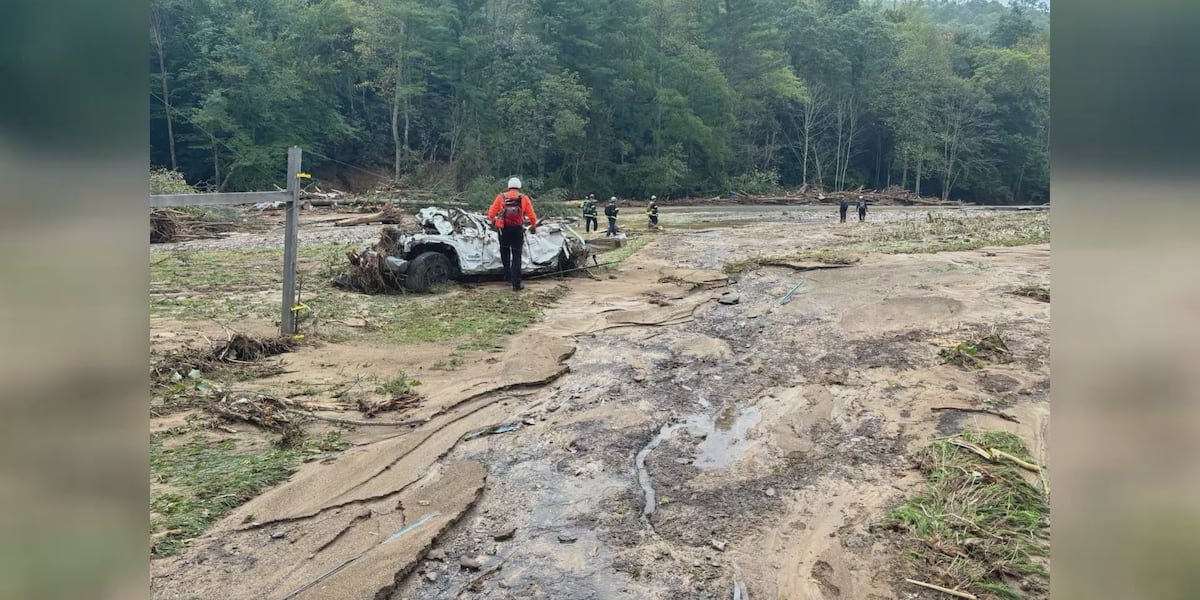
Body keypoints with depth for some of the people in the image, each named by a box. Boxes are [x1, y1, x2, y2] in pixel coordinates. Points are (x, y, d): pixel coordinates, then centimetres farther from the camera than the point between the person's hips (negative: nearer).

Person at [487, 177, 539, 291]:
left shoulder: (501, 197, 1)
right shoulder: (524, 198, 1)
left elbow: (491, 214, -1)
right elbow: (532, 215, -1)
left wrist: (493, 220, 22)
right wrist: (533, 226, 18)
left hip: (504, 230, 0)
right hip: (518, 230, 0)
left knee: (505, 252, 21)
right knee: (516, 256, 3)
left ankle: (508, 276, 23)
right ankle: (516, 283, -2)